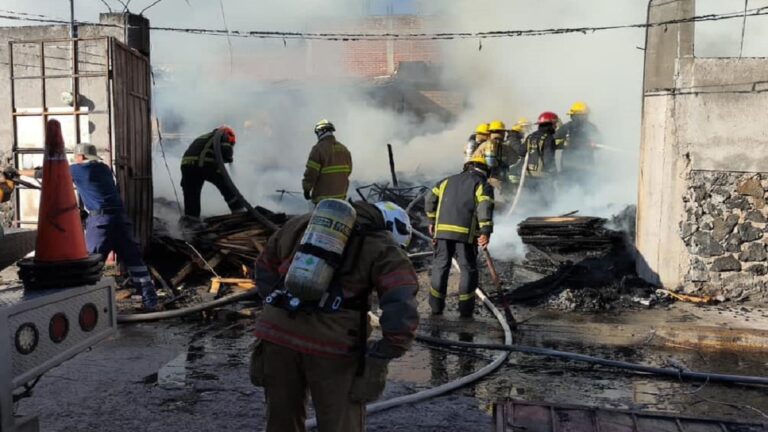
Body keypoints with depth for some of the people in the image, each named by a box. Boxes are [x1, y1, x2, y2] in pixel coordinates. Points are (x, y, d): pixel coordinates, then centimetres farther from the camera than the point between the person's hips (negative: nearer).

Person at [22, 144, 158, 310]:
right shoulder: (105, 168, 20)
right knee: (133, 258, 7)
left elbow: (46, 174, 16)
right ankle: (150, 300, 7)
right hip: (120, 216, 5)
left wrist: (20, 172, 29)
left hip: (100, 219, -5)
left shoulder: (77, 170, 6)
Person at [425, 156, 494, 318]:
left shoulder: (449, 180, 21)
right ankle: (465, 309, 8)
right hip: (465, 232, -4)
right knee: (468, 269, 7)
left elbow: (430, 199, 16)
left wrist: (432, 220, 26)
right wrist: (486, 231, -18)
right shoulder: (482, 184, 6)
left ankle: (436, 306, 14)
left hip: (442, 229, 4)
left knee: (440, 266, 11)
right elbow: (485, 207, -11)